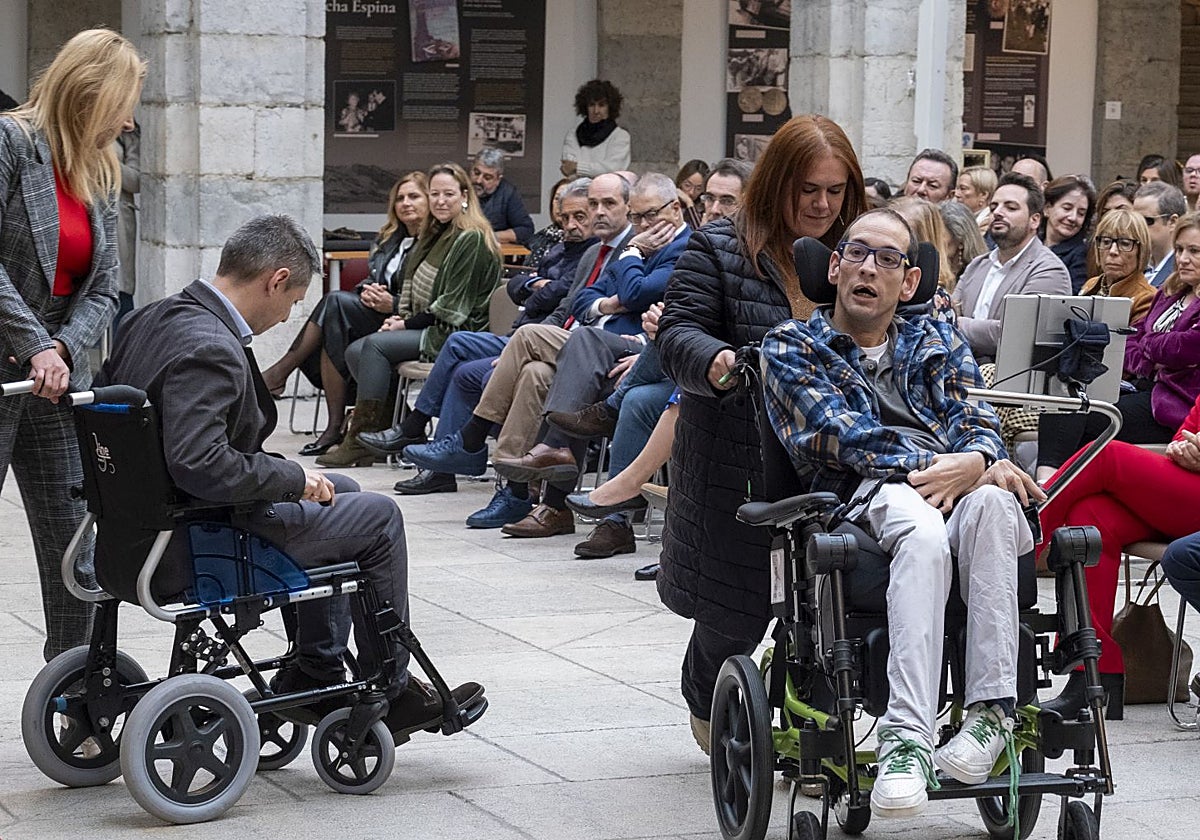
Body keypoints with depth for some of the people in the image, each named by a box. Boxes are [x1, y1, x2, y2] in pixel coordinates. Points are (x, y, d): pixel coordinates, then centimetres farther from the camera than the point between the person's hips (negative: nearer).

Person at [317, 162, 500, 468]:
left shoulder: (472, 240, -11)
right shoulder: (436, 235, 19)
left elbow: (453, 305, -16)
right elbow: (415, 291, 25)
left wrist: (407, 324, -11)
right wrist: (399, 316, 5)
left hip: (454, 336, -10)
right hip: (427, 329, 10)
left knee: (376, 345, -24)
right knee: (355, 352, -8)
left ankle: (360, 440, -23)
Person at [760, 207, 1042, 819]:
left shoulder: (937, 340, 30)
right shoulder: (792, 348, 18)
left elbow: (973, 417, 13)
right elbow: (842, 434, 1)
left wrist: (978, 459, -13)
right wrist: (932, 464, -14)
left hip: (958, 484, 3)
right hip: (867, 494, -3)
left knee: (991, 502, -37)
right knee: (921, 527, -41)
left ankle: (991, 710, -41)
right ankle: (906, 739, -54)